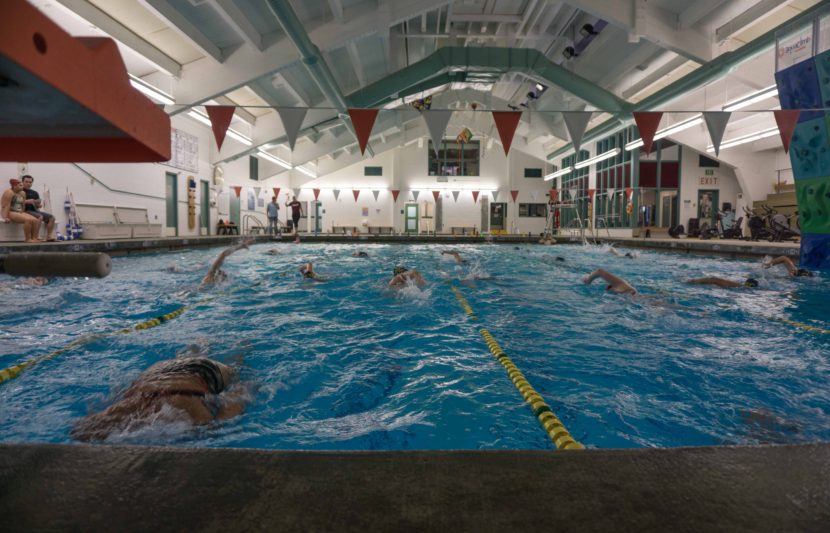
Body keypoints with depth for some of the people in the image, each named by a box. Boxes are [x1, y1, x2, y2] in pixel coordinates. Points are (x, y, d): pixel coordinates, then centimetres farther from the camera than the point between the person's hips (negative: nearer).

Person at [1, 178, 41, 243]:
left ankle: (34, 238, -17)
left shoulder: (23, 193, 13)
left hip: (20, 213, 8)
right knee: (28, 220, -29)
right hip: (10, 213, -8)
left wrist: (22, 214, 6)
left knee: (36, 220, -13)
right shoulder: (9, 193, -10)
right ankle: (27, 239, -24)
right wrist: (5, 217, -22)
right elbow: (5, 206, -16)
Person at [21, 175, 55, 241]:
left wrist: (39, 204, -3)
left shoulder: (34, 193, 22)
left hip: (35, 211, 7)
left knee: (51, 217, -9)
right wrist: (27, 201, -20)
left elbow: (39, 204, 21)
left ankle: (49, 237, -16)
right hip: (25, 211, -7)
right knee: (40, 217, -33)